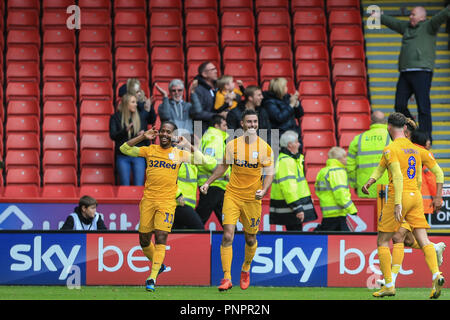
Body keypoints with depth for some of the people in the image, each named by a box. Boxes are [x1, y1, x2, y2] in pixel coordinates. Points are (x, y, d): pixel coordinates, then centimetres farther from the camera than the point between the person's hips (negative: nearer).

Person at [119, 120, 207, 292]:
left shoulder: (178, 154, 6)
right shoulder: (150, 150, 8)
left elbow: (200, 159, 0)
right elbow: (124, 149, 4)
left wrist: (187, 145, -8)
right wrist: (143, 137, -3)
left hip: (167, 202, -2)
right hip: (148, 200, 2)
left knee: (161, 238, -14)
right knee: (144, 239, 5)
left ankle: (152, 278, -16)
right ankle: (158, 264, 32)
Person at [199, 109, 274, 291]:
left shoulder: (265, 148, -3)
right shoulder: (232, 145, 1)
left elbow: (269, 174, -1)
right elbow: (223, 166, 16)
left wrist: (263, 190, -18)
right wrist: (208, 183, 10)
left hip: (252, 198, 0)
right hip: (232, 194, 0)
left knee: (250, 239, 9)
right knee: (227, 235, -13)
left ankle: (245, 269, 37)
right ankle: (227, 278, -12)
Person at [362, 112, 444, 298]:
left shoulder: (390, 150, -8)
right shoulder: (415, 150, 15)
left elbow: (398, 177, -19)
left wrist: (398, 204, -23)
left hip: (400, 196, -6)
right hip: (416, 196, 6)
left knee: (382, 242, 6)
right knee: (423, 241, -2)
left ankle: (389, 285, 3)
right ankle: (436, 275, -25)